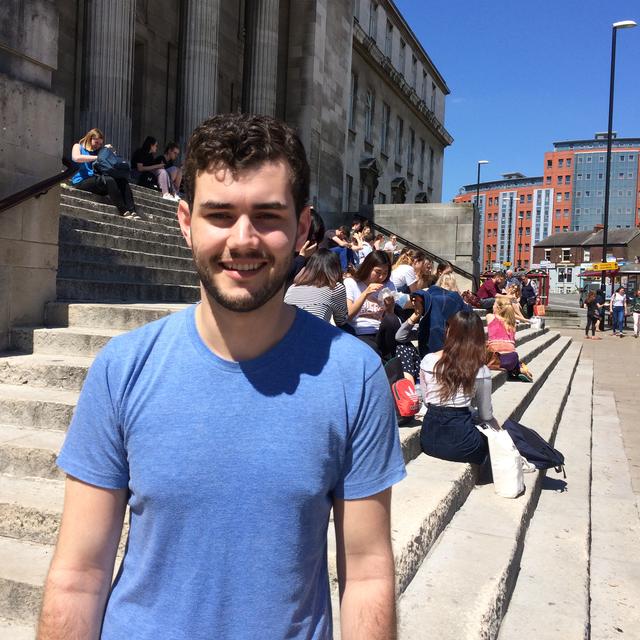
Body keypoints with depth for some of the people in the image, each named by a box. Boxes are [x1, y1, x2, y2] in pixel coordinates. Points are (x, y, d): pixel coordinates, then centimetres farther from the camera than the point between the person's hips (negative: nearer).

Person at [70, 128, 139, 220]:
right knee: (109, 180, -33)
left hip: (95, 180, 6)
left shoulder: (98, 151, 27)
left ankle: (132, 211, -35)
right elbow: (76, 158, -12)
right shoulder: (78, 146, 12)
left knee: (122, 180, -20)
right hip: (82, 181, -6)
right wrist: (97, 157, -14)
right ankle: (124, 212, -39)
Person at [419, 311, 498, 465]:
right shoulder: (481, 371, -8)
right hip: (459, 441, -3)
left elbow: (426, 400, 8)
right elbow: (486, 416, 3)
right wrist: (500, 432, 23)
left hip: (429, 437, 3)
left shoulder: (427, 361, -3)